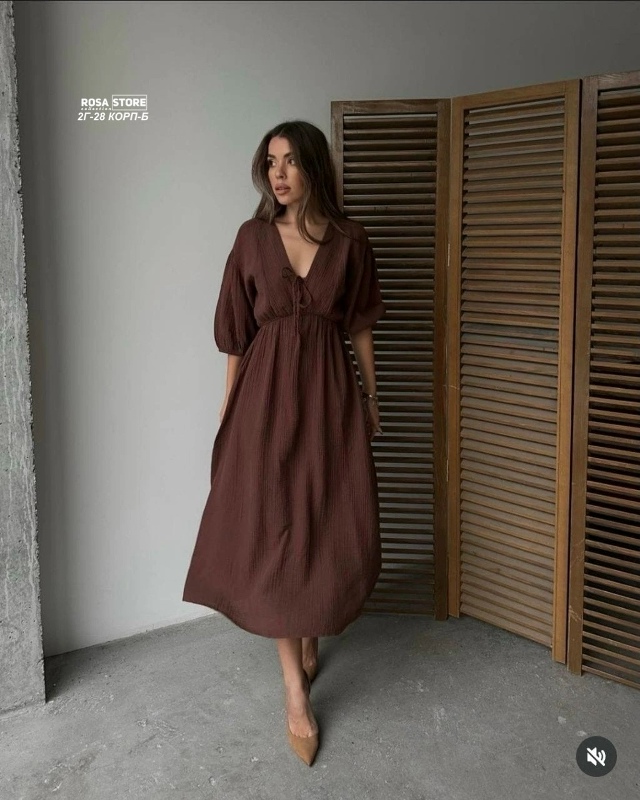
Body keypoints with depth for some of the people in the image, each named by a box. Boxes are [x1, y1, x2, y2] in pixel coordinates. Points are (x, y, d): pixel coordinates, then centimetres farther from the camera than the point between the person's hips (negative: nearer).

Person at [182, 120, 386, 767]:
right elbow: (237, 331, 3)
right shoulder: (253, 237, 1)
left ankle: (310, 641, 31)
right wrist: (229, 407, 4)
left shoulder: (350, 239, 2)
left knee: (332, 527, 5)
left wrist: (370, 397, 10)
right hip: (268, 390, -1)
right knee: (273, 530, -2)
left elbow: (360, 326, 8)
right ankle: (295, 689, 4)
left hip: (329, 389, 1)